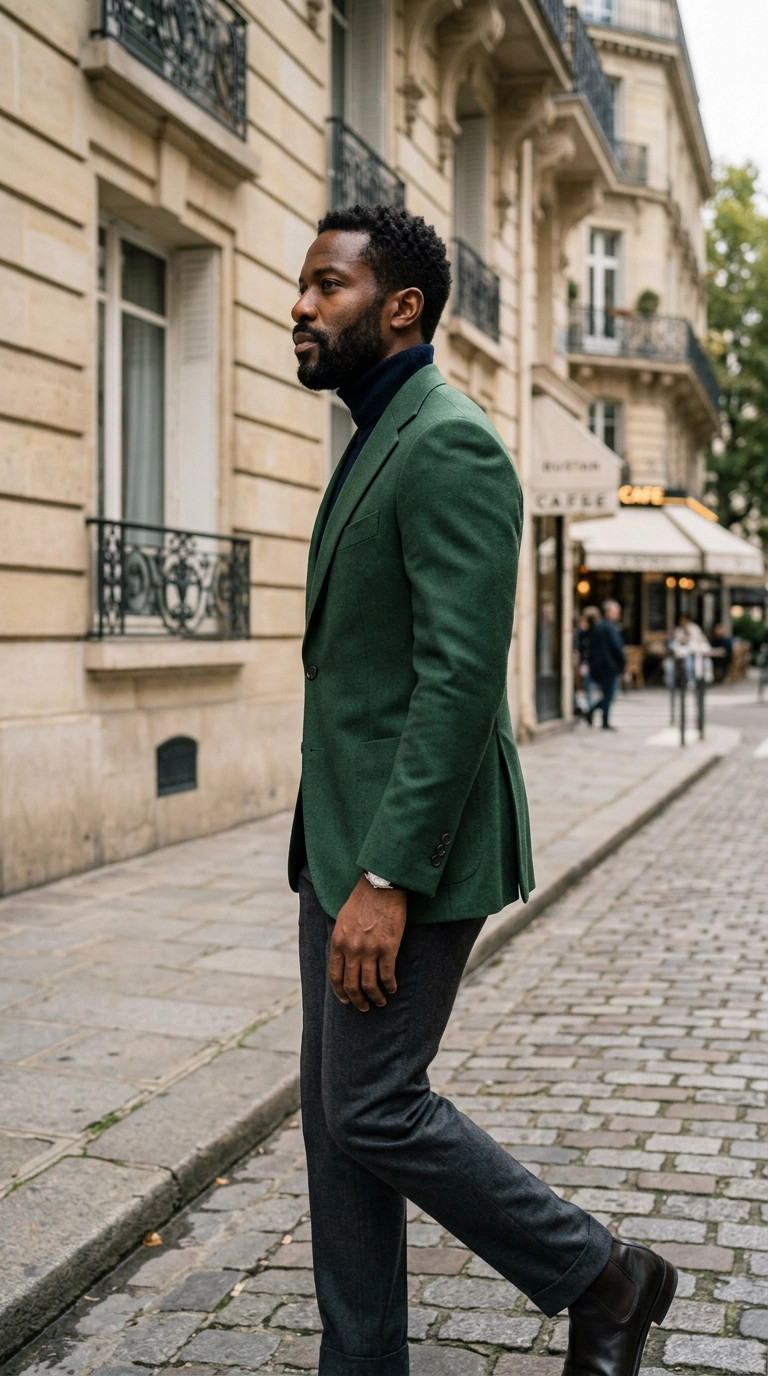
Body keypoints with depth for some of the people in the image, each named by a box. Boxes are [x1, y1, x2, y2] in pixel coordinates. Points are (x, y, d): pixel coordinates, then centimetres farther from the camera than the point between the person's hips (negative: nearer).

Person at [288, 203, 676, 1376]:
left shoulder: (449, 445, -15)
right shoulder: (377, 446, 17)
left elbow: (461, 679, -23)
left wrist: (388, 879, -25)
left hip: (410, 848, -10)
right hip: (344, 840, 10)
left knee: (373, 1110, -5)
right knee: (334, 1116, 11)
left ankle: (600, 1278, 15)